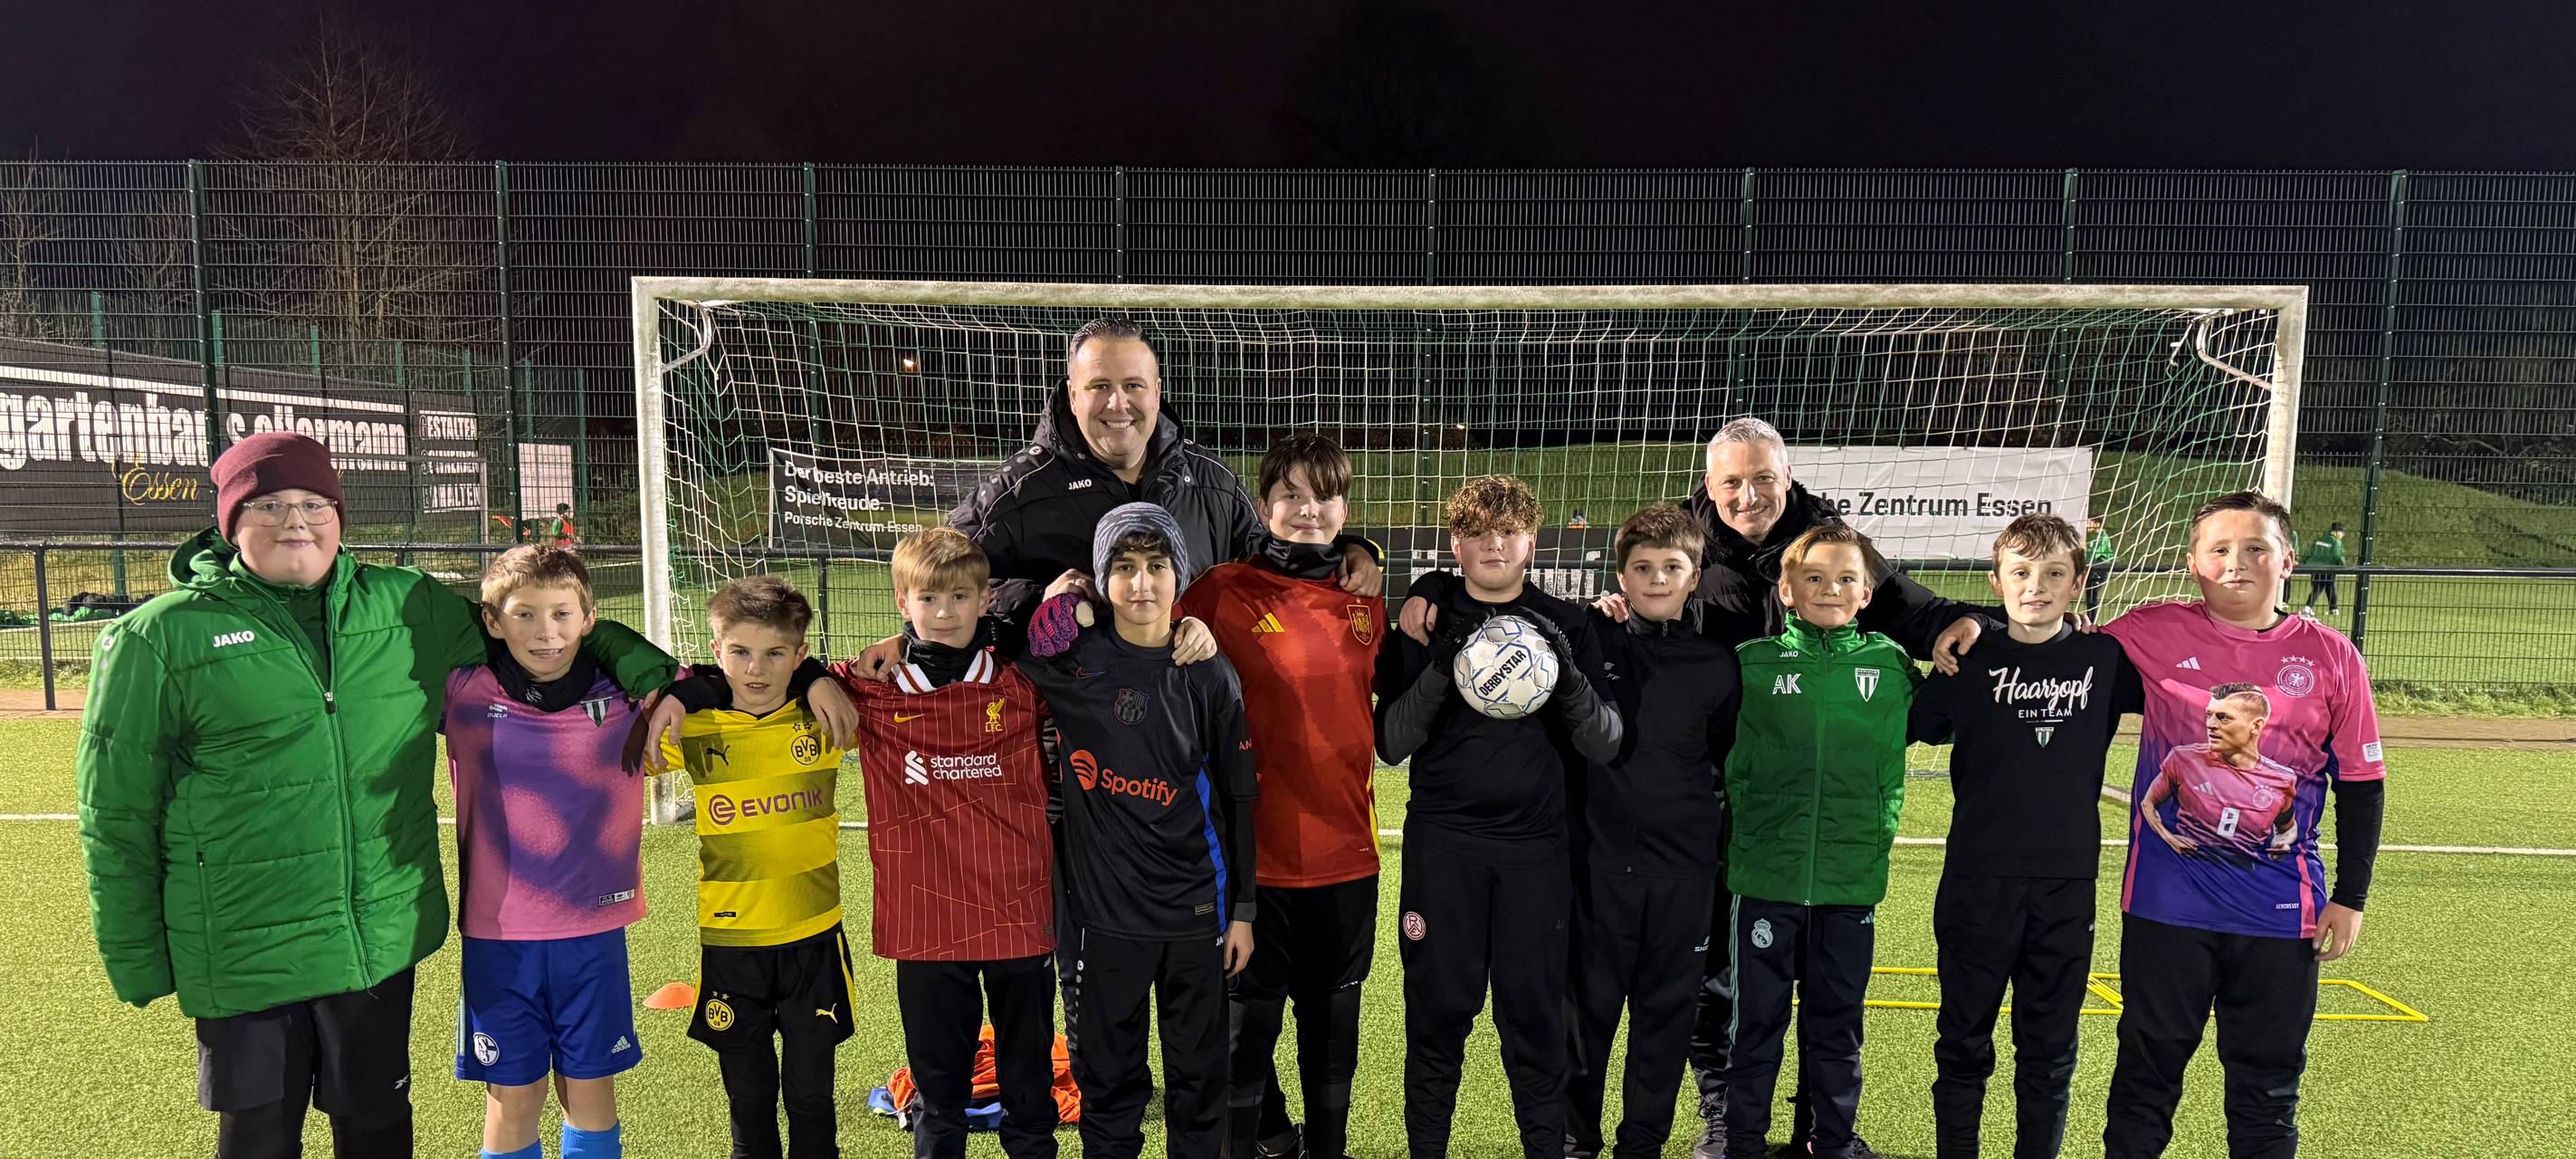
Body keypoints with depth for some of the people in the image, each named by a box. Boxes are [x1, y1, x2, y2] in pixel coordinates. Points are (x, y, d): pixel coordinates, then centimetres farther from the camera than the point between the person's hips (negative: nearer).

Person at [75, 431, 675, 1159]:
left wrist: (644, 668, 1)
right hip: (248, 956, -2)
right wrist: (137, 962, 0)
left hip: (385, 939, 3)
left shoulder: (407, 606, 2)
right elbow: (117, 817, -1)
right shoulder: (159, 638, -6)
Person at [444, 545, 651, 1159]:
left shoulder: (626, 692, -5)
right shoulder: (462, 693, -6)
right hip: (498, 934, 0)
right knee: (511, 1099, 11)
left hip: (595, 929, 0)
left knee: (591, 1091, 13)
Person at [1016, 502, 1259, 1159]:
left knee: (1199, 1073, 12)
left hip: (1196, 910, 1)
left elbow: (1240, 799, 3)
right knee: (1109, 1076, 11)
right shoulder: (1072, 662, -3)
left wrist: (1243, 908, 3)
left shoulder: (1210, 678, -1)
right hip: (1107, 908, 0)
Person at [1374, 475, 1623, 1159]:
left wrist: (1569, 675, -17)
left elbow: (1604, 745, 1)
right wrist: (1439, 671, -17)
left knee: (1535, 1011, 5)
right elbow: (1391, 743, -1)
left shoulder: (1565, 626, 6)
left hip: (1536, 847, 1)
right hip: (1443, 845, 0)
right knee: (1438, 1008, 5)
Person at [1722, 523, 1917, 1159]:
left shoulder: (1891, 663, 2)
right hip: (1766, 874, -1)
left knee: (1838, 1017, 15)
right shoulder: (1752, 662, -3)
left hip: (1852, 876, 1)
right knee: (1757, 1016, 9)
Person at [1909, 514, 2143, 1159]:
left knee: (2050, 1044, 12)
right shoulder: (1969, 663, -1)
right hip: (1978, 880, -1)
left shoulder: (2107, 660, 1)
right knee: (1964, 1039, 10)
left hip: (2068, 883, 1)